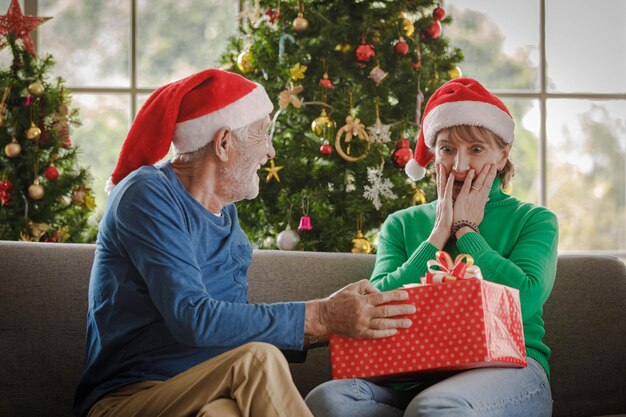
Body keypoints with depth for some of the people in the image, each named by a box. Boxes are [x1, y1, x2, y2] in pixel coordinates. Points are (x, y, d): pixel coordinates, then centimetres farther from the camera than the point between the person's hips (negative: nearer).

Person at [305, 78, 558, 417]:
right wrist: (439, 233, 2)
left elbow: (525, 300, -9)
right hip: (416, 376, 5)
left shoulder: (534, 221, 12)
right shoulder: (401, 224, 20)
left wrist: (465, 230, 2)